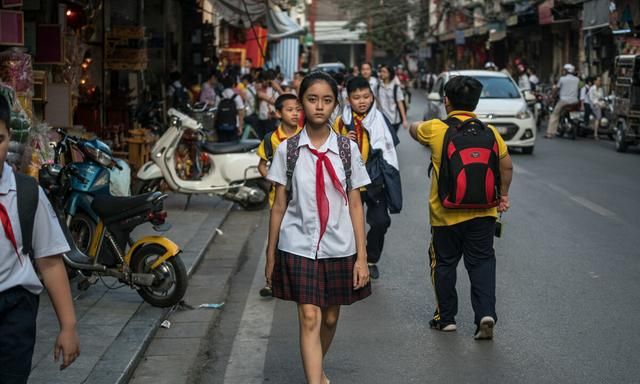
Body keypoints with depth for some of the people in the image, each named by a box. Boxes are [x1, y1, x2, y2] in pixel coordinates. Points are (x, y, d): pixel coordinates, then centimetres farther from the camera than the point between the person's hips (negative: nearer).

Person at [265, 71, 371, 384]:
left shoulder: (347, 149, 1)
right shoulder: (287, 150, -1)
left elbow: (355, 206, 2)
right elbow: (279, 205, 4)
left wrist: (361, 256, -1)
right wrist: (271, 254, 5)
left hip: (338, 247, 2)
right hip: (298, 247, -2)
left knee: (330, 318, 14)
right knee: (309, 319, -9)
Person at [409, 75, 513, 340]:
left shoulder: (435, 129, -9)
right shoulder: (490, 132, -2)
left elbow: (413, 129, 13)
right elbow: (506, 166, 7)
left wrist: (416, 126, 36)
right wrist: (503, 194, 20)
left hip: (445, 214, -2)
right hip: (483, 212, 2)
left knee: (444, 264, 13)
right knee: (482, 263, 7)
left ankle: (446, 318, 20)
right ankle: (486, 313, -8)